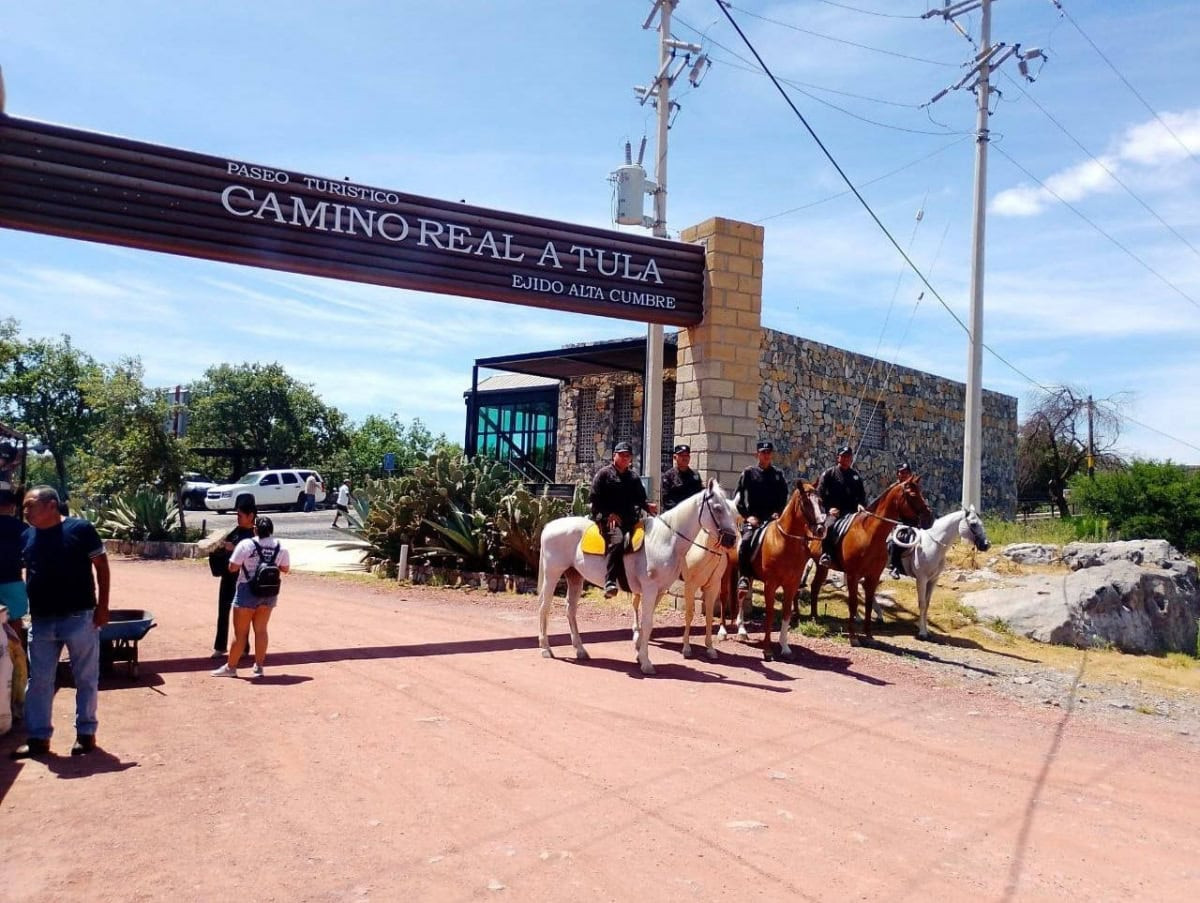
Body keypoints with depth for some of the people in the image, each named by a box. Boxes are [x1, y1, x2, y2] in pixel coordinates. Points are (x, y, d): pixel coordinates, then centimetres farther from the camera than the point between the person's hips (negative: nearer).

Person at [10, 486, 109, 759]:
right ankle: (38, 738, 19)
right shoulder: (27, 536, 7)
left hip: (80, 618, -5)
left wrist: (102, 606, -9)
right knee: (38, 681, 9)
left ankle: (86, 733, 18)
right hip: (41, 621, 5)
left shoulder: (80, 529, -8)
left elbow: (101, 567, -5)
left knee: (86, 678, 6)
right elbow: (29, 575, 16)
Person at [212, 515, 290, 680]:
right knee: (261, 630, 12)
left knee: (240, 632, 5)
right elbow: (285, 569, 10)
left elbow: (232, 567, -11)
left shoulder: (246, 544, -13)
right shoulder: (280, 547, -1)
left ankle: (230, 667, 14)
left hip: (248, 591, -4)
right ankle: (258, 667, 16)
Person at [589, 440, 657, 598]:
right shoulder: (604, 474, 5)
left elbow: (640, 498, 23)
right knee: (617, 539, -34)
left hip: (629, 519, 7)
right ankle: (610, 582, -40)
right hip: (607, 518, -7)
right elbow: (594, 498, -1)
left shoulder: (634, 477, 22)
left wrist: (648, 505, -2)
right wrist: (608, 514, -13)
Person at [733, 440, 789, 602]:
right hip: (753, 519, -3)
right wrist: (747, 516, -6)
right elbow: (737, 498, 4)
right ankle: (744, 578, -24)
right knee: (746, 541, -29)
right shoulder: (749, 473, 6)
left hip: (773, 518, 3)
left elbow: (783, 498, 17)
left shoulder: (778, 474, 13)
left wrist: (778, 513, -1)